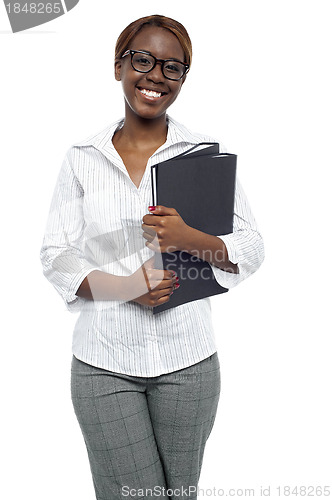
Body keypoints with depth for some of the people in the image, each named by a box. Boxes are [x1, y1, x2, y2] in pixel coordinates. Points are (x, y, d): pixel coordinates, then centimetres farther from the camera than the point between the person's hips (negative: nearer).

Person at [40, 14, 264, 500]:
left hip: (187, 358, 1)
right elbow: (55, 255, 1)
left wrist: (192, 239, -20)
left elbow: (252, 249, 0)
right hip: (104, 361, 0)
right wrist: (125, 287, -16)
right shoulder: (82, 158, 2)